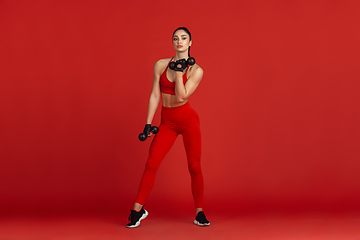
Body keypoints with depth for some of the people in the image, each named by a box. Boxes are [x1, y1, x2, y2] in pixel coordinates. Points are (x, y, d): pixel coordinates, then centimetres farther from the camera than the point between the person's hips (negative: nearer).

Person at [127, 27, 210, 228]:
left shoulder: (196, 70, -6)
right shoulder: (161, 65, 3)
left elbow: (181, 97, -16)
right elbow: (155, 96, 3)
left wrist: (180, 72, -16)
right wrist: (148, 124, 1)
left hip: (188, 120, -2)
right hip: (167, 122, 2)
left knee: (194, 167, 0)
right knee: (151, 163, -7)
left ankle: (200, 213, 14)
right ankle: (138, 210, 4)